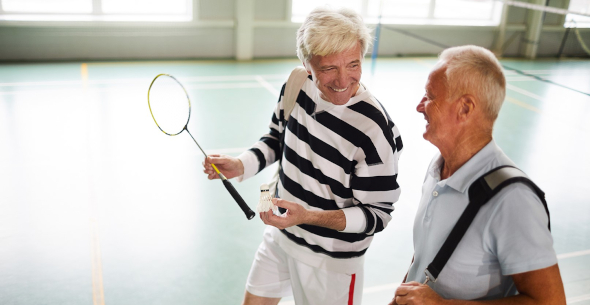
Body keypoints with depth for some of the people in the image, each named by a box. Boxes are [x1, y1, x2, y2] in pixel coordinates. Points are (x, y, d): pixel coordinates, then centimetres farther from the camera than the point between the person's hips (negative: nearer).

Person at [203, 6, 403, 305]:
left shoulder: (376, 131, -31)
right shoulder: (297, 85, -11)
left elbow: (376, 214, -22)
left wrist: (307, 216, -34)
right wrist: (239, 166, -9)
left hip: (330, 258, -6)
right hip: (279, 233, 6)